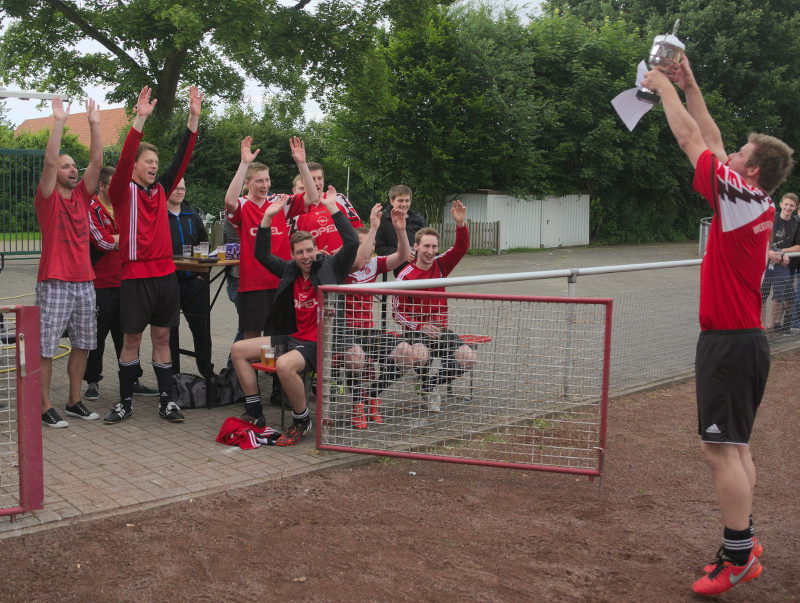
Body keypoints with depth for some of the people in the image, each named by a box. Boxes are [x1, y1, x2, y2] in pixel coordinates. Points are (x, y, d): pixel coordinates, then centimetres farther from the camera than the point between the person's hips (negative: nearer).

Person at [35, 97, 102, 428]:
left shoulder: (82, 195, 10)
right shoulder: (47, 198, -3)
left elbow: (97, 161, 1)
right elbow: (49, 160, -17)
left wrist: (94, 124, -5)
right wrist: (59, 122, -18)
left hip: (84, 281, 6)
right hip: (55, 282, -6)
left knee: (82, 344, 12)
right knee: (45, 347, -2)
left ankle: (74, 401, 24)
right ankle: (45, 407, 6)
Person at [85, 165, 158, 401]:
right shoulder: (91, 210, -7)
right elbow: (104, 242, -16)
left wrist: (116, 240, -4)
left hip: (124, 283, 6)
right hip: (100, 285, -6)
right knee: (97, 336, 3)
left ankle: (133, 380, 17)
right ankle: (92, 382, 15)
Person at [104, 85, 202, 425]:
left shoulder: (161, 189, 11)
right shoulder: (123, 191, -1)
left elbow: (183, 157, 5)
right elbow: (124, 160, -18)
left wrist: (194, 118, -4)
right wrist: (140, 119, -27)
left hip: (166, 274, 4)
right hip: (136, 275, -4)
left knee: (162, 336, 9)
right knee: (132, 338, 3)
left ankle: (167, 400, 13)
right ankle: (125, 401, 15)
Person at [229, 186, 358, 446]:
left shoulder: (330, 267, -5)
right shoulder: (290, 270, 10)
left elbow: (352, 242, -18)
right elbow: (262, 254, 16)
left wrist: (333, 208, -19)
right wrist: (268, 218, 7)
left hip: (319, 343, -8)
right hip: (293, 336, 8)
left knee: (284, 364, -37)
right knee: (238, 349, 5)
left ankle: (302, 422, -13)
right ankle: (254, 414, 8)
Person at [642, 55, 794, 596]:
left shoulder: (739, 196, -14)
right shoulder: (763, 204, 9)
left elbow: (691, 139, -8)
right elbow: (712, 141, 18)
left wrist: (665, 88, 6)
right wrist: (690, 85, 21)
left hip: (728, 342, -10)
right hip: (748, 338, 10)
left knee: (721, 447, -6)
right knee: (736, 445, 16)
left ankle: (738, 558, 0)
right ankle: (744, 543, 24)